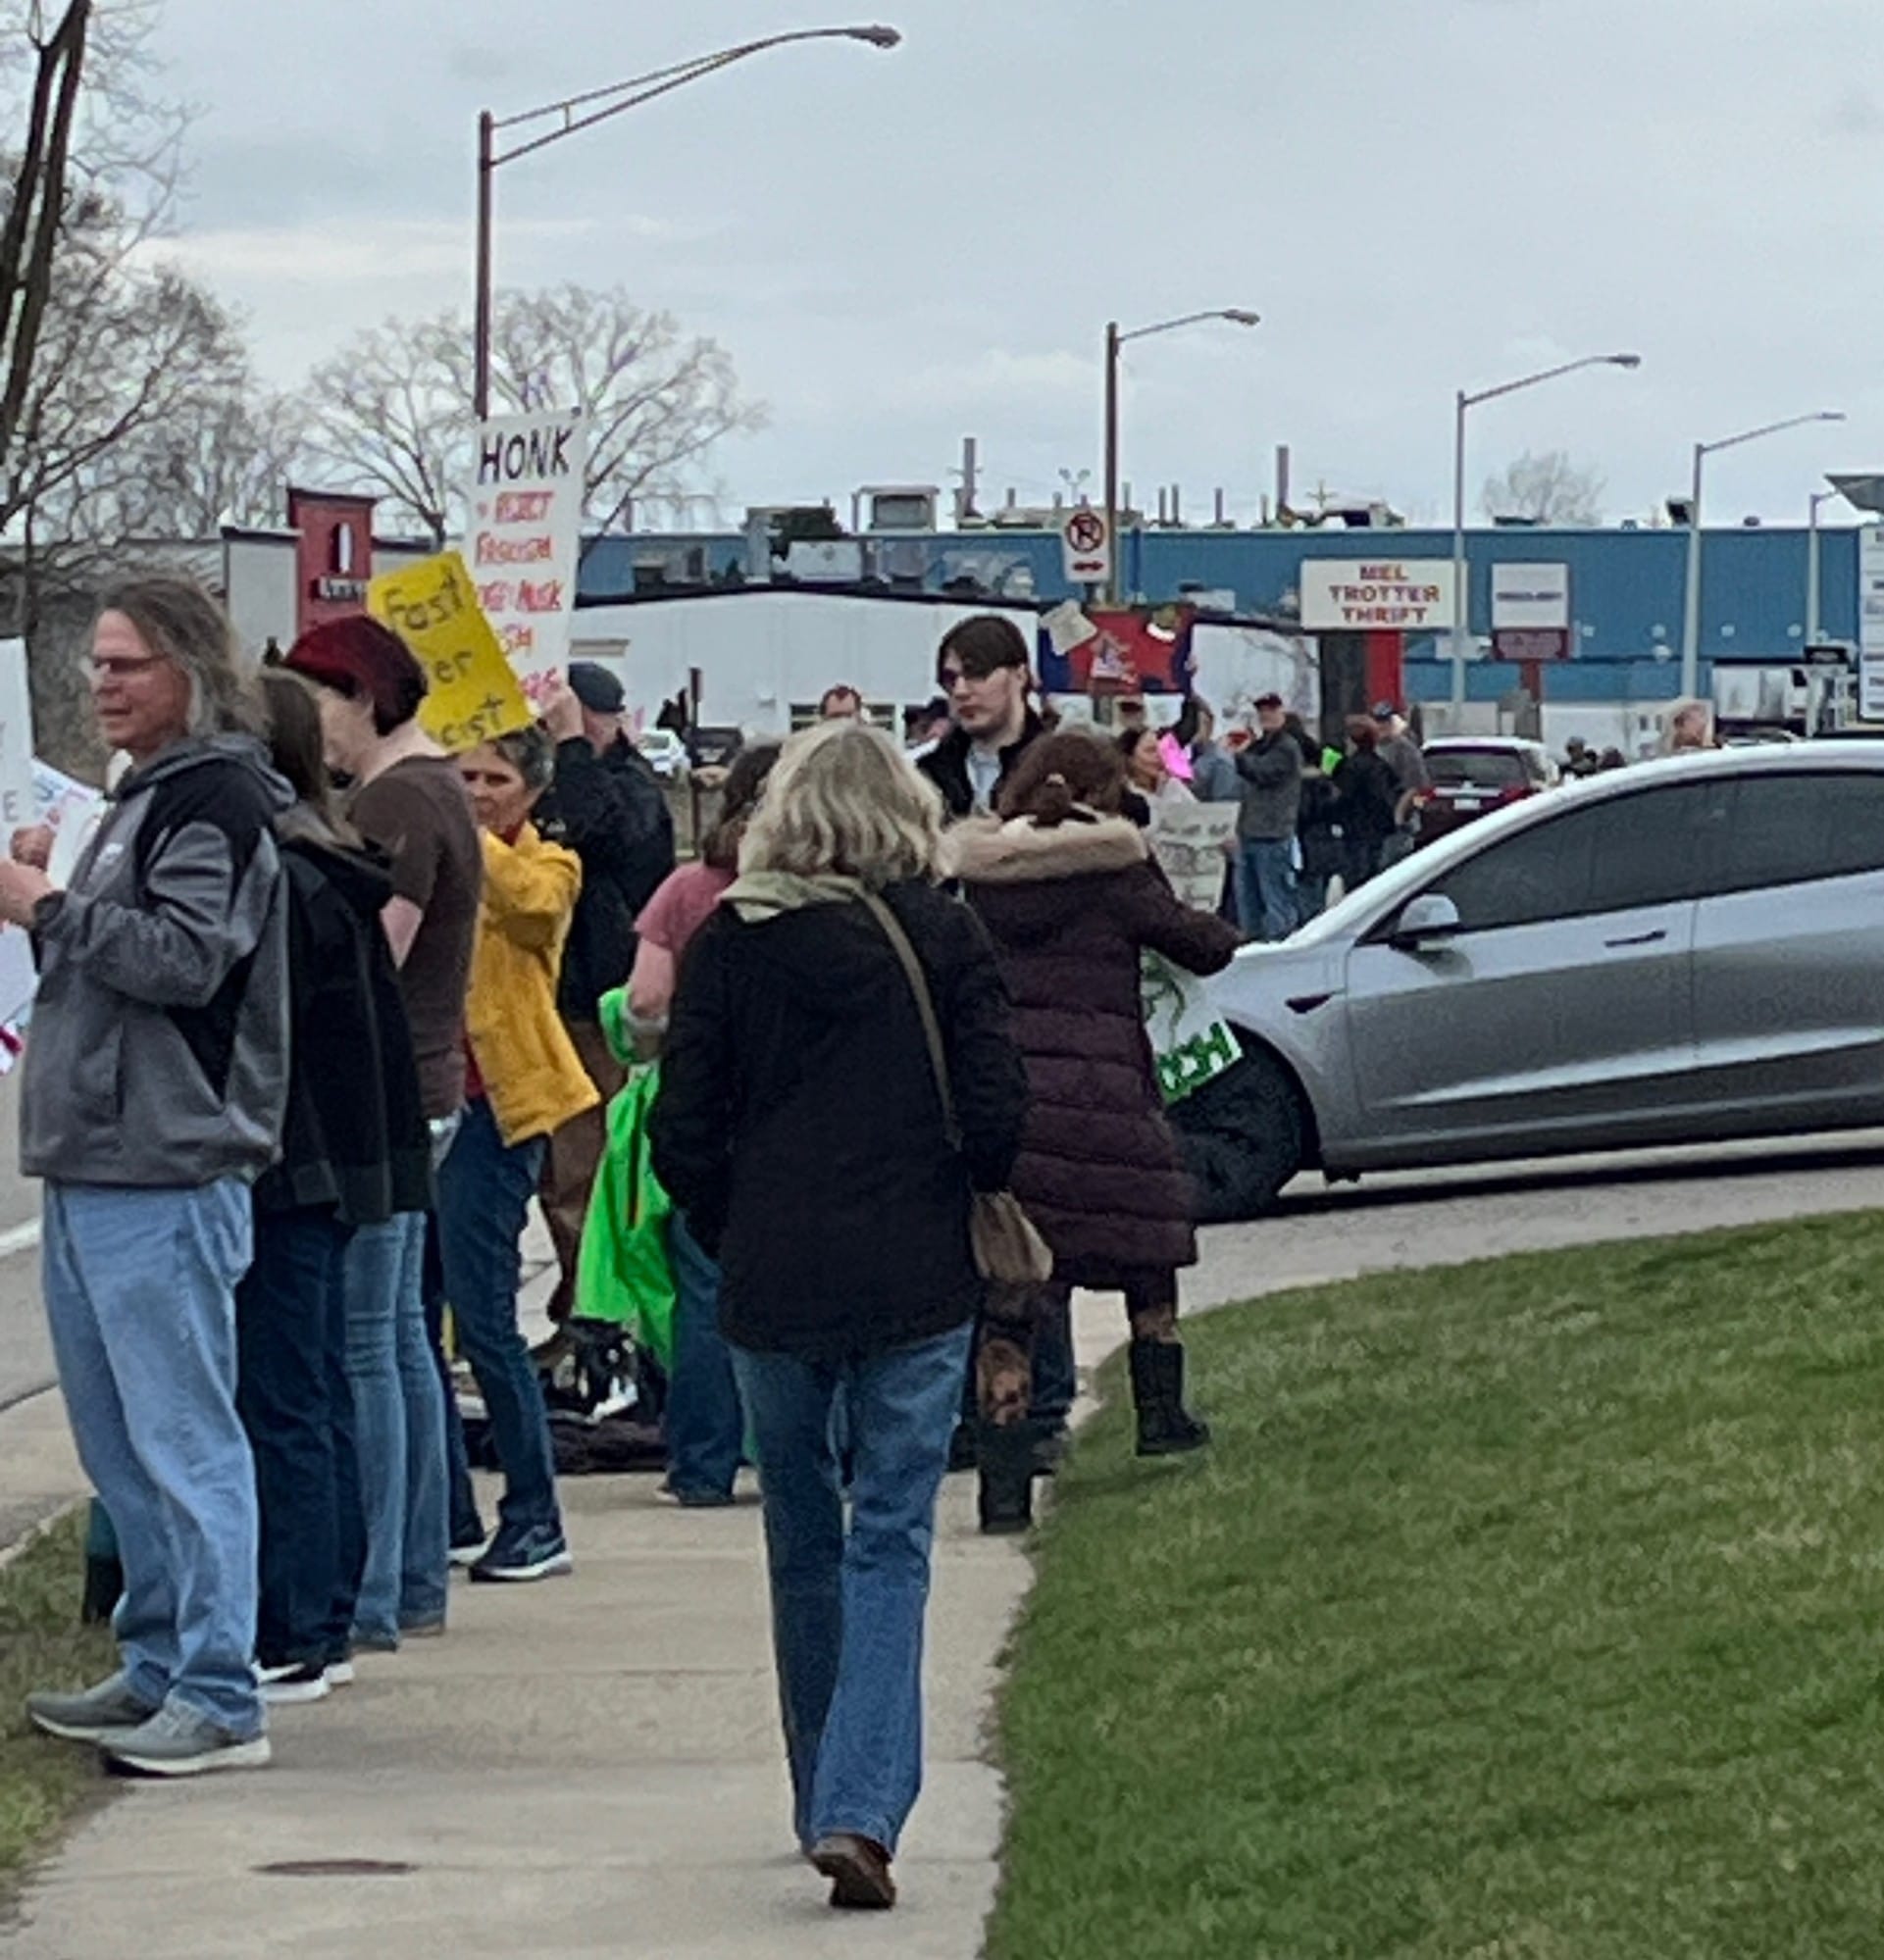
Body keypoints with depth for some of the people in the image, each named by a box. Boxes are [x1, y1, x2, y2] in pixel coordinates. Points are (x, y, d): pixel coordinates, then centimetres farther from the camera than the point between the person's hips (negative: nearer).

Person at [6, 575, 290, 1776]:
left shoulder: (218, 800, -11)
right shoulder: (147, 797, 20)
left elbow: (185, 955, -21)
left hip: (166, 1173, -11)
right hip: (97, 1168, 11)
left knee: (184, 1439, -9)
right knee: (121, 1444, 15)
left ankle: (220, 1700, -8)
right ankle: (159, 1670, 23)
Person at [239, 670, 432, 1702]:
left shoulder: (275, 877, -17)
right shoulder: (330, 868, 13)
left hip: (288, 1169, -10)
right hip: (337, 1169, 10)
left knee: (280, 1401, -6)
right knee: (319, 1394, 14)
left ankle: (289, 1637, -4)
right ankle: (324, 1624, 21)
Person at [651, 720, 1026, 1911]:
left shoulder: (731, 943, 0)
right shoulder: (942, 937, -3)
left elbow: (684, 1135, 0)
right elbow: (997, 1116, -6)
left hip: (773, 1283, 2)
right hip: (918, 1278, -1)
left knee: (804, 1546, 16)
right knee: (891, 1543, 0)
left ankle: (829, 1804, 25)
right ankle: (863, 1807, -16)